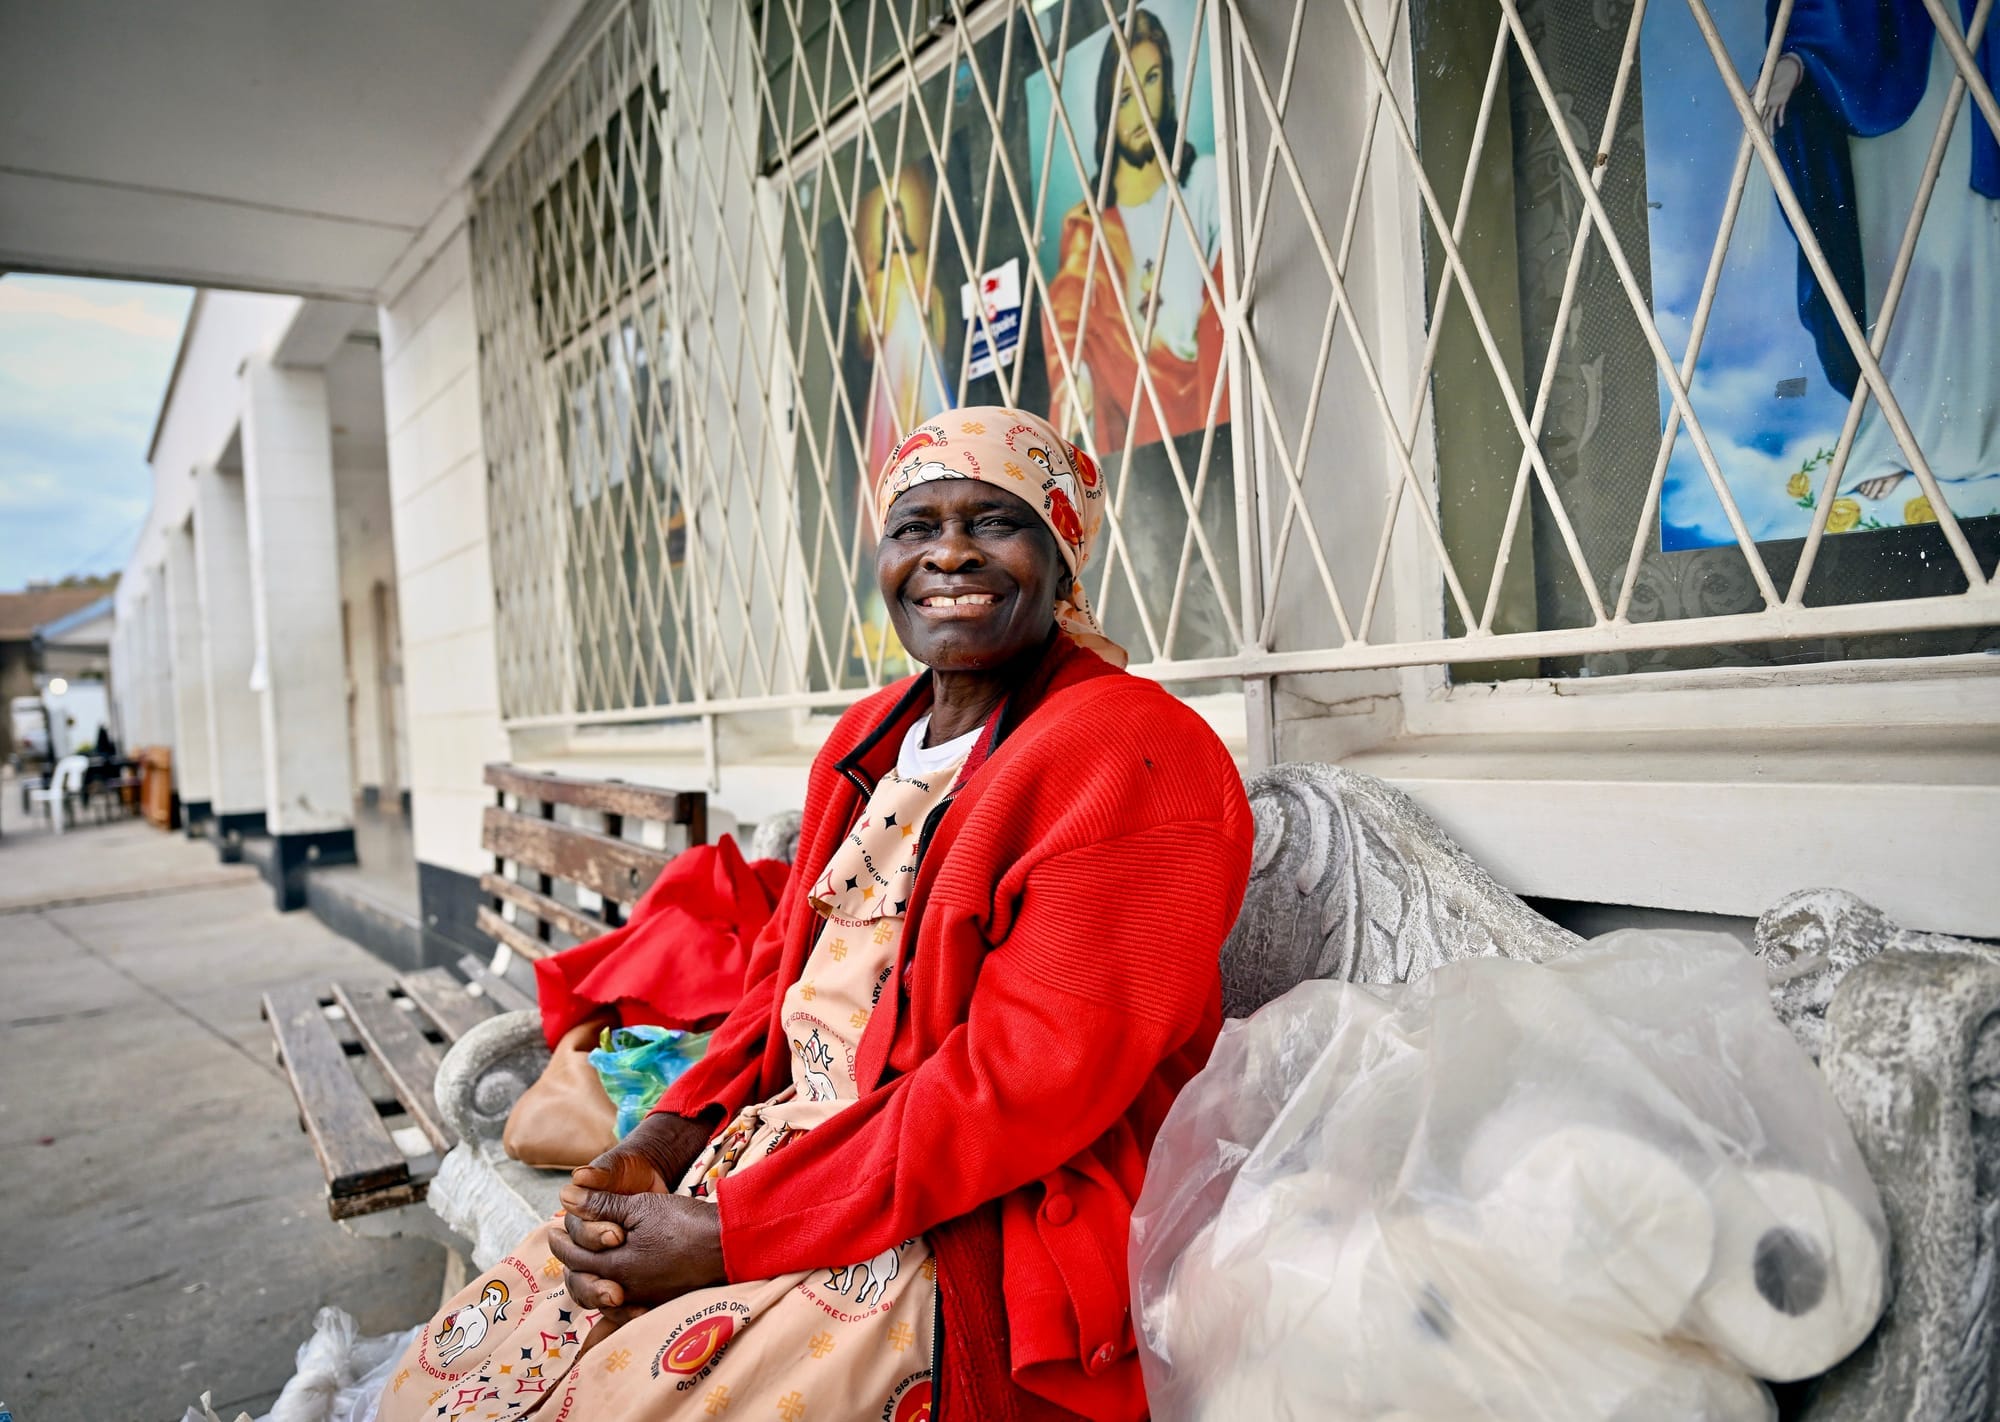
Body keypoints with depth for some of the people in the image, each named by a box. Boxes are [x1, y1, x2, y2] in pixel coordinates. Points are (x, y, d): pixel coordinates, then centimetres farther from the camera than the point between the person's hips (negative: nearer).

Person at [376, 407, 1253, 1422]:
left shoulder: (1130, 759, -15)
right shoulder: (869, 739, 12)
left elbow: (1022, 1081, -21)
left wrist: (728, 1236, -18)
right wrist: (662, 1141, -2)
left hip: (972, 1238, -7)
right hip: (775, 1141, 7)